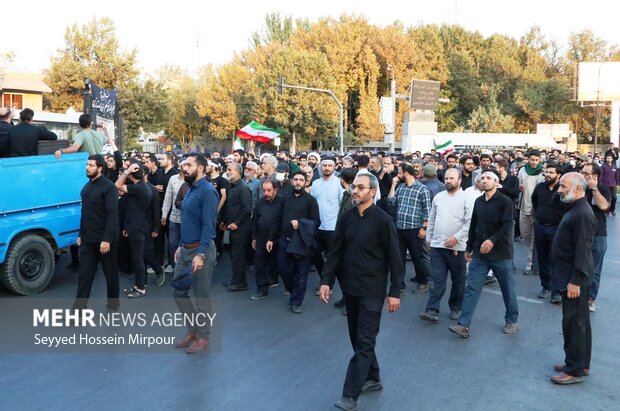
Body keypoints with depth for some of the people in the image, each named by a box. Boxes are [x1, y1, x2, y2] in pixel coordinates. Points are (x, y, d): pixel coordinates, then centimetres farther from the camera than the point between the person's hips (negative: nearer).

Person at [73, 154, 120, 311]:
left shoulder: (108, 187, -12)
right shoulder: (87, 186, 11)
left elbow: (112, 215, -18)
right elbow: (85, 213, 15)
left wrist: (107, 239, -23)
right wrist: (81, 234, 13)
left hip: (105, 239, -6)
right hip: (88, 239, 6)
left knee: (110, 273, 9)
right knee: (84, 274, 4)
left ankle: (113, 305, 24)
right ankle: (79, 308, 8)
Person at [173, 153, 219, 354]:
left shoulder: (207, 191, -16)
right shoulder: (190, 190, 12)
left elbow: (208, 226, -21)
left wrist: (200, 254, -25)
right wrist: (180, 246, 16)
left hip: (200, 249, -9)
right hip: (185, 249, 9)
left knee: (201, 296, 4)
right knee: (179, 292, 14)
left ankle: (203, 337, 20)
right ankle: (193, 329, 30)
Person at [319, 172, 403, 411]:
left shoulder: (383, 220, -12)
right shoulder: (346, 217, 2)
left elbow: (394, 258, -10)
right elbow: (335, 251, 5)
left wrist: (395, 292, -11)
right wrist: (327, 281, -2)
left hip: (372, 290, -6)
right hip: (350, 287, 6)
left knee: (364, 342, -2)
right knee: (357, 338, 16)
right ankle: (372, 379, 33)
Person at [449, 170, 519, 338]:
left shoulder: (505, 201, -7)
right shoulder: (478, 201, 10)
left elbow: (507, 226, -18)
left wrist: (492, 240, -31)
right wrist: (469, 248, 16)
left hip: (500, 254, -4)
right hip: (479, 254, 4)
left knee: (508, 289, 10)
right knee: (472, 288, -1)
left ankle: (511, 321, 29)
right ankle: (464, 325, 0)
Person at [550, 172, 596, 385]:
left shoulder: (582, 214, -21)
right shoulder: (575, 209, 12)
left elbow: (582, 251, -24)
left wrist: (575, 281, -23)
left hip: (574, 278, -11)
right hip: (571, 275, 11)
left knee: (574, 323, -2)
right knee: (580, 321, 18)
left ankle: (575, 370, 9)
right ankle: (581, 364, 30)